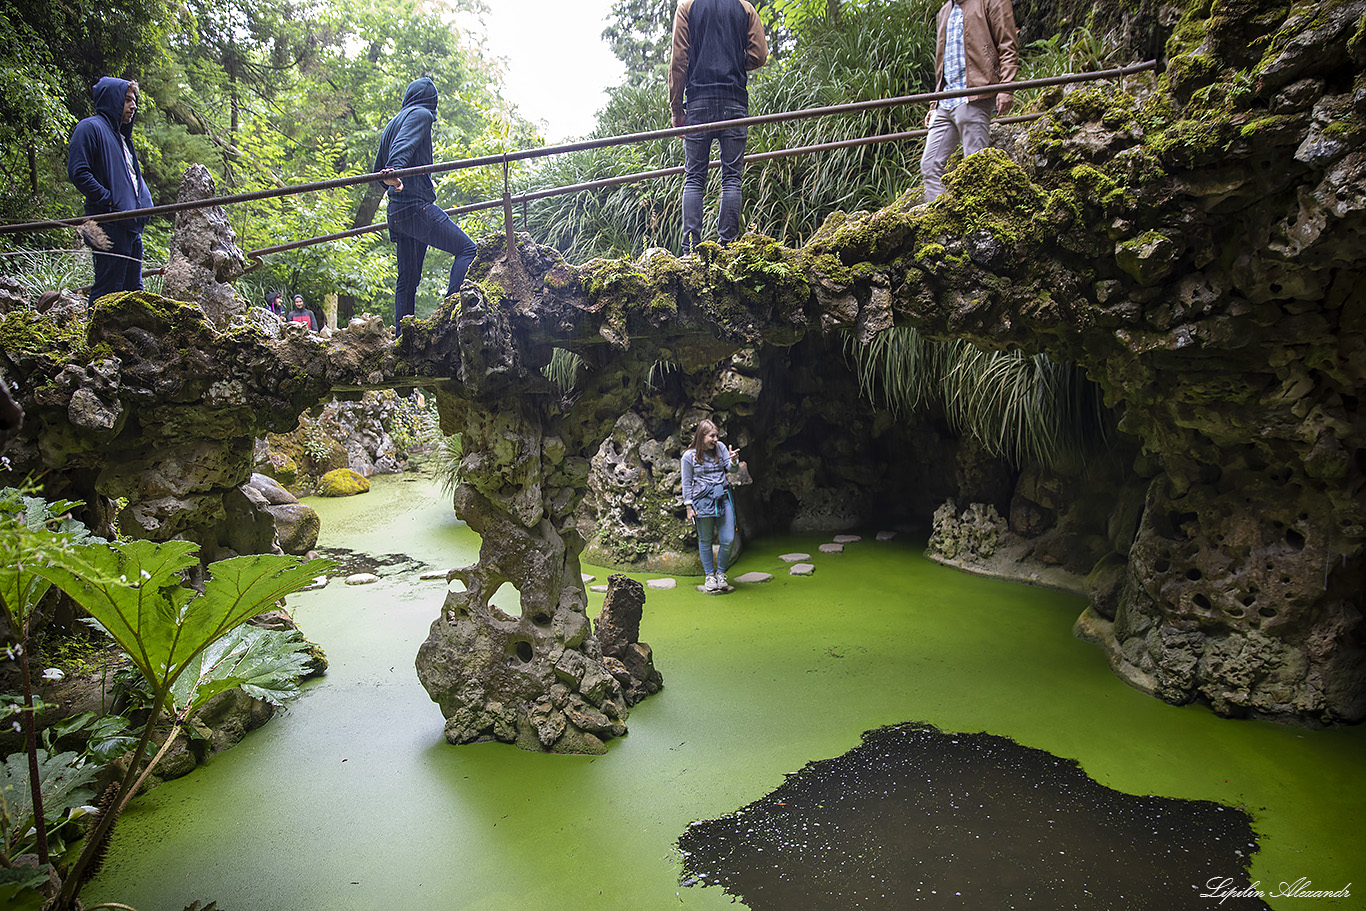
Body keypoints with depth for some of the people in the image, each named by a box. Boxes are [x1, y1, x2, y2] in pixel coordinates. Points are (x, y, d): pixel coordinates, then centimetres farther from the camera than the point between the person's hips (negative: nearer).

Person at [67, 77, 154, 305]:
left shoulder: (121, 134, 24)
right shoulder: (90, 128, -4)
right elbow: (77, 172, -13)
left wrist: (143, 202, 14)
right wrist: (109, 200, -17)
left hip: (131, 224, 9)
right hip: (110, 225, -9)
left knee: (133, 288, 11)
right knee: (108, 288, -9)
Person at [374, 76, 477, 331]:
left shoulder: (392, 123, 26)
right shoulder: (421, 114, 2)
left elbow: (377, 172, 30)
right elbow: (404, 146, -18)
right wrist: (394, 174, -34)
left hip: (396, 212, 9)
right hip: (417, 205, -9)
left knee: (407, 280, 9)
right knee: (466, 249, -10)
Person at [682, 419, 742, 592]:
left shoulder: (720, 447, 5)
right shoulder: (689, 456, -2)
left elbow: (731, 469, 8)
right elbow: (687, 483, 3)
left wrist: (734, 461, -16)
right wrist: (689, 507, -1)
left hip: (723, 499, 3)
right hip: (703, 500, -2)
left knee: (728, 541, -1)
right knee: (705, 541, 7)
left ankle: (721, 574, 19)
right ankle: (710, 576, 23)